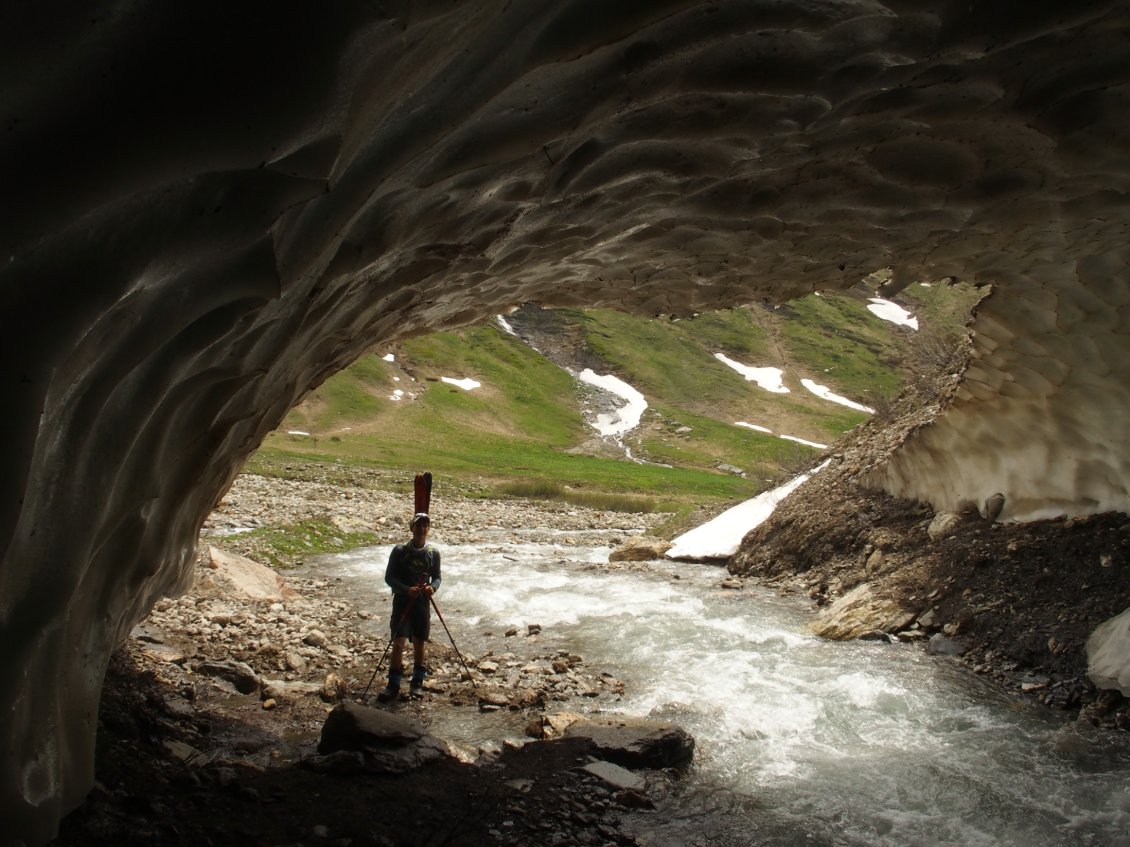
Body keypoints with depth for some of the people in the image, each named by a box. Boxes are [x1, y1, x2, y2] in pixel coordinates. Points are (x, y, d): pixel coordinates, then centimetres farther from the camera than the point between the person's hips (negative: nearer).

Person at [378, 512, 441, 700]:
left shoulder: (433, 553, 1)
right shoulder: (400, 550, -7)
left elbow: (437, 577, 10)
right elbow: (389, 577, -5)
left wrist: (433, 587, -14)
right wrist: (406, 589, -20)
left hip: (423, 602, 2)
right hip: (402, 601, -2)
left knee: (419, 643, 9)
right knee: (398, 642, -10)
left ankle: (417, 682, 23)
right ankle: (393, 685, -2)